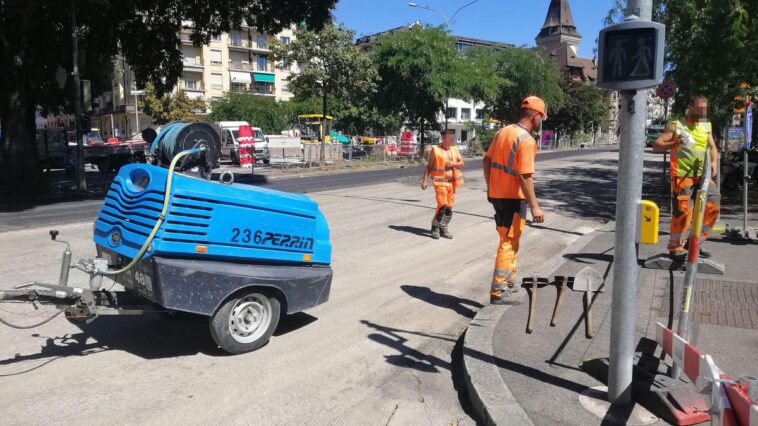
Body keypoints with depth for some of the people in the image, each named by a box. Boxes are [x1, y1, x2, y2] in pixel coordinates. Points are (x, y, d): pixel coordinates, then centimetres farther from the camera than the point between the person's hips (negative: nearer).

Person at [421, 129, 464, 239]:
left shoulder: (455, 149, 10)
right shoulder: (435, 150, -3)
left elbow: (462, 164, 8)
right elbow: (429, 166, 0)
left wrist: (453, 164, -11)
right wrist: (424, 180, -5)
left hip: (452, 182, 5)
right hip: (440, 182, -5)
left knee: (449, 207, 7)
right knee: (442, 205, -15)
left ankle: (443, 228, 20)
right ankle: (435, 227, 2)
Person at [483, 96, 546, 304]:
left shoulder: (503, 131, 6)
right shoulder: (527, 140, -18)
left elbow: (487, 160, 11)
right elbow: (525, 177, -23)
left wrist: (490, 187, 20)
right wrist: (534, 206, -19)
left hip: (496, 194, 8)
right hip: (514, 197, -8)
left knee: (508, 240, 22)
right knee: (508, 244, 0)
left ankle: (509, 281, 34)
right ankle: (498, 292, 2)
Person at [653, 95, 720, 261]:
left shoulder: (706, 126, 16)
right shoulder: (675, 126, -1)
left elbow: (712, 147, 17)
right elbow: (656, 145, -6)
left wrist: (714, 162, -3)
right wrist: (673, 144, -25)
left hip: (702, 175, 6)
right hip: (682, 176, -6)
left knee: (713, 204, -4)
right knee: (683, 211, -11)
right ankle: (675, 247, 4)